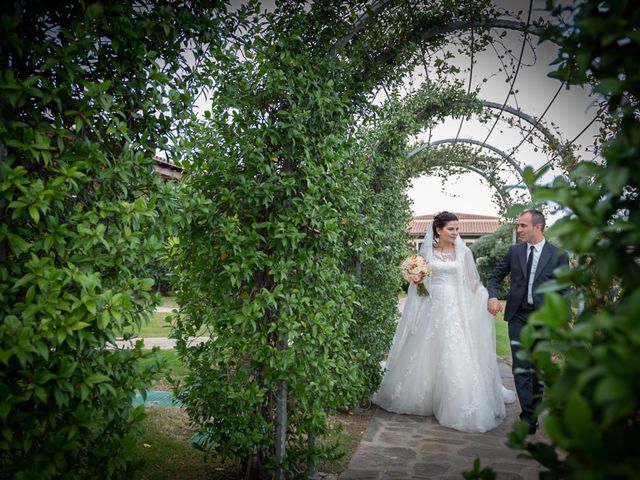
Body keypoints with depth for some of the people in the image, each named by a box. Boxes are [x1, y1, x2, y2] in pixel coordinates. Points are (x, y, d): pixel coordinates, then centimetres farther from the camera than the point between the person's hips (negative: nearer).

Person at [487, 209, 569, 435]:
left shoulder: (558, 255, -2)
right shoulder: (514, 251, 5)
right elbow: (495, 276, 12)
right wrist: (493, 296, -8)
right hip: (518, 316, 1)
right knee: (520, 367, -3)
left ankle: (534, 408, 29)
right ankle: (529, 415, 2)